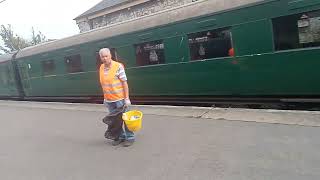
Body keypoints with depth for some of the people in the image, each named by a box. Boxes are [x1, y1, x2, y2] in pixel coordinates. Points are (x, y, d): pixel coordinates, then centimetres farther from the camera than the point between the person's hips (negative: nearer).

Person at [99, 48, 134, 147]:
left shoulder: (118, 66, -12)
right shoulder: (101, 68, 6)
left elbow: (124, 83, -13)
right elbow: (103, 84, 13)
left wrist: (127, 98, -16)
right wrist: (105, 97, 14)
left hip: (120, 98, -5)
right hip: (109, 100, 6)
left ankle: (130, 138, 18)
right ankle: (120, 136, 30)